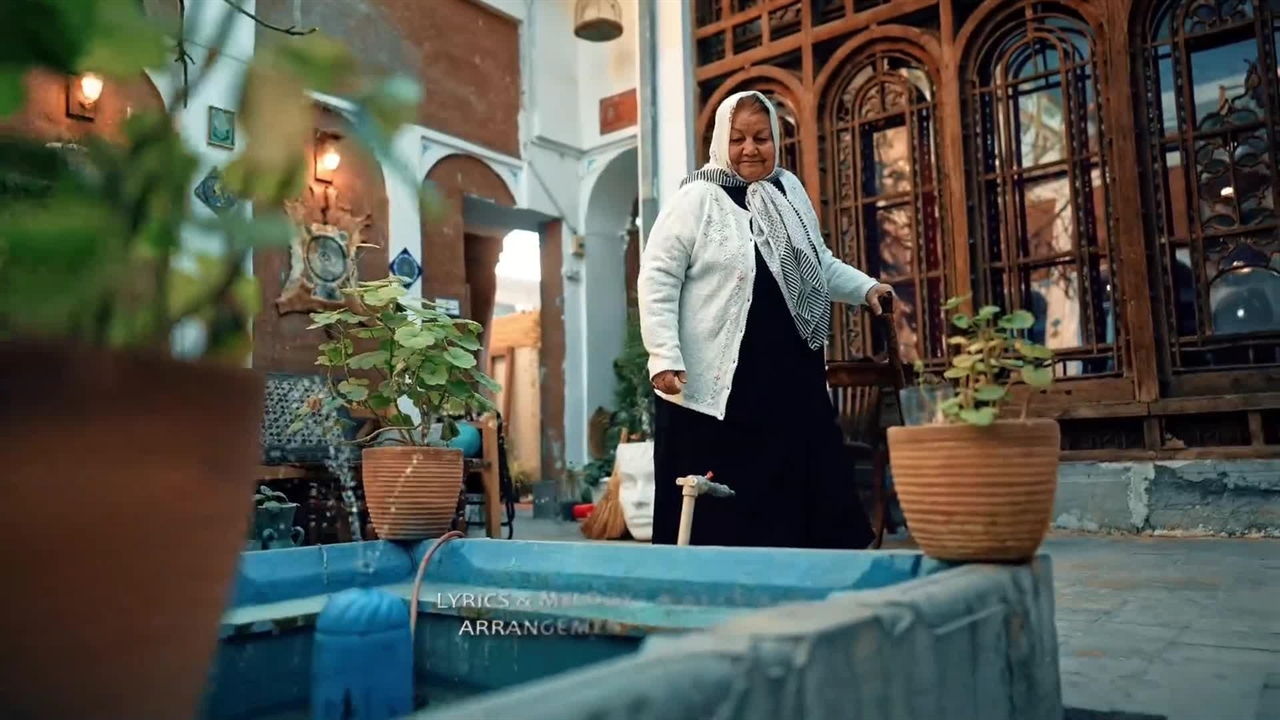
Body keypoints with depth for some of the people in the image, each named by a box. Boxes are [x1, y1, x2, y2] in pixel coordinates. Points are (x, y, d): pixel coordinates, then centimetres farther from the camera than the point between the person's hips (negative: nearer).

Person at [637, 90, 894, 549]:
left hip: (793, 378, 6)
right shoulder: (697, 199, -4)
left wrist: (866, 288, 13)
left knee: (803, 494, 11)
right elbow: (657, 279, -9)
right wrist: (664, 358, -18)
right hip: (716, 385, -6)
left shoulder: (790, 190, 16)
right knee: (721, 515, -1)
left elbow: (820, 264, 29)